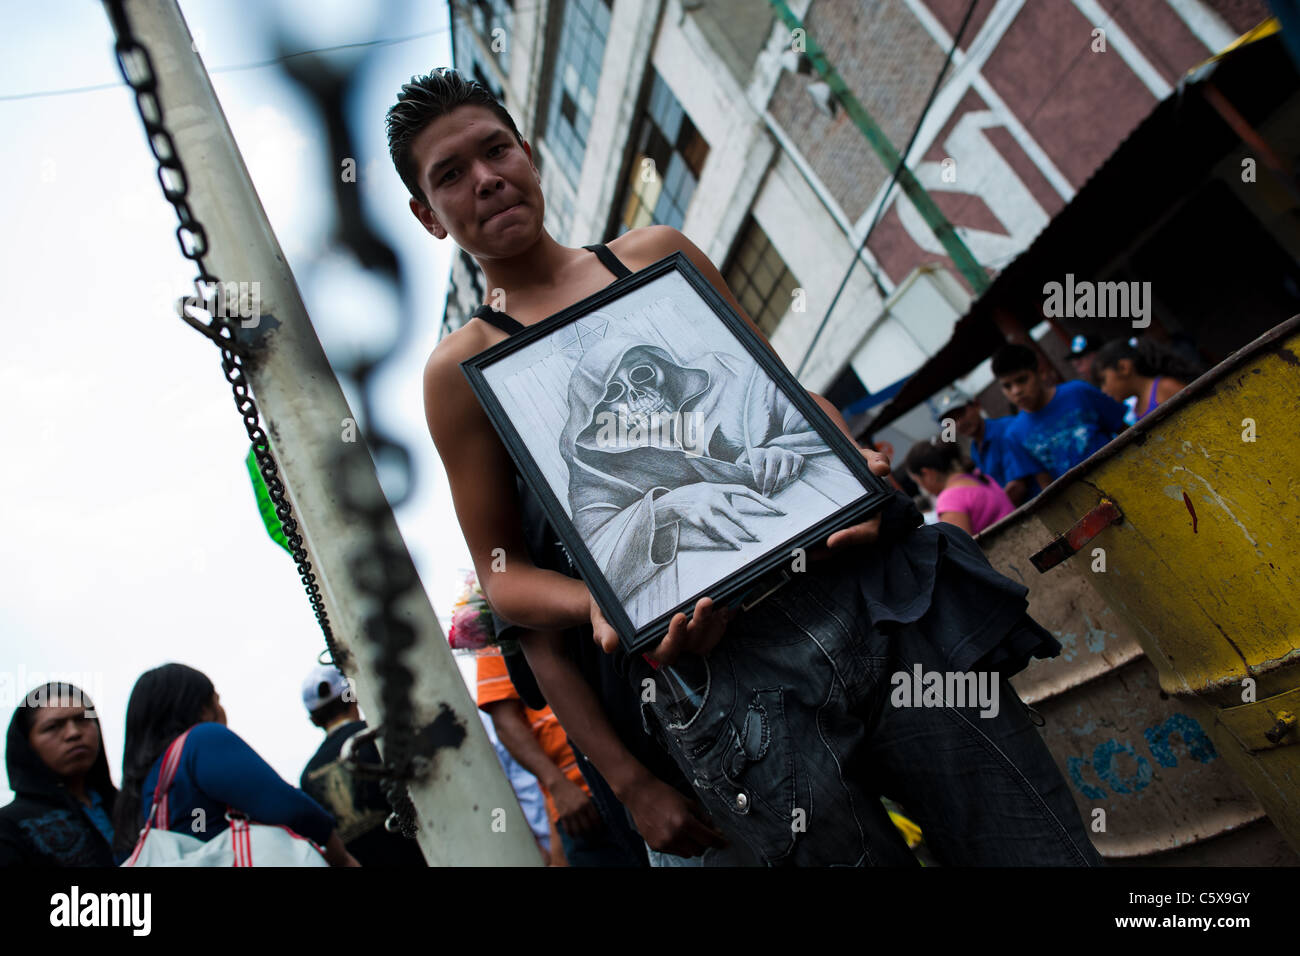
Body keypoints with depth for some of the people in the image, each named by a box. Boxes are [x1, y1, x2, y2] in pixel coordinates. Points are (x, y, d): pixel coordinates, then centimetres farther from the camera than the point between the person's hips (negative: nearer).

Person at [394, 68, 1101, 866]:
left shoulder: (656, 252, 17)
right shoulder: (462, 370, 8)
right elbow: (505, 575, 9)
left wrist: (854, 464, -2)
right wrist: (601, 604, -11)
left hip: (864, 585, 4)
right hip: (713, 656, -3)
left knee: (1054, 849, 3)